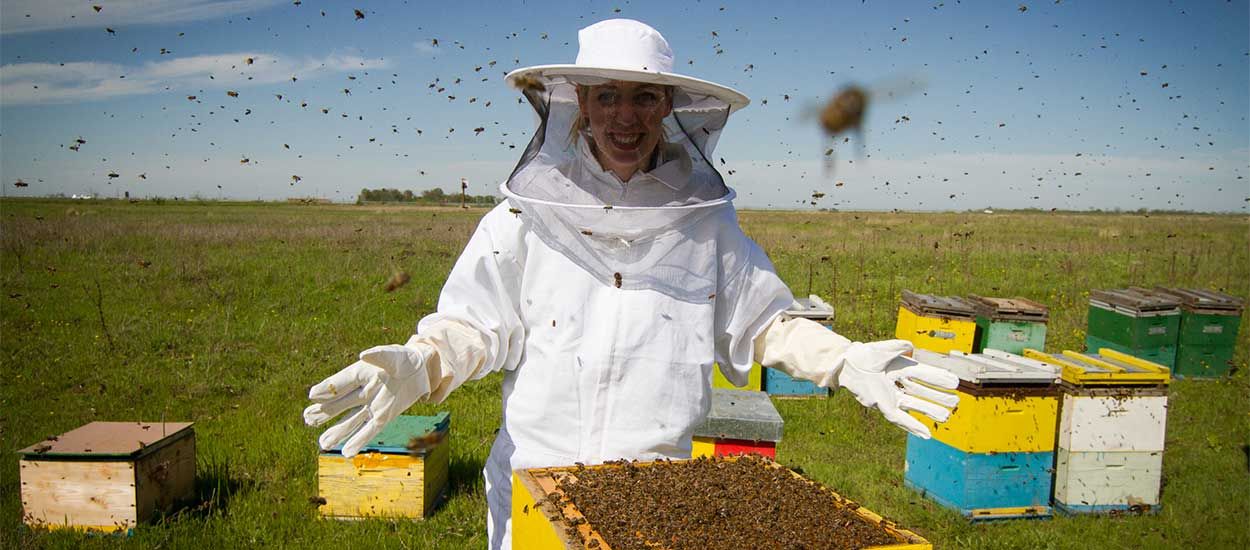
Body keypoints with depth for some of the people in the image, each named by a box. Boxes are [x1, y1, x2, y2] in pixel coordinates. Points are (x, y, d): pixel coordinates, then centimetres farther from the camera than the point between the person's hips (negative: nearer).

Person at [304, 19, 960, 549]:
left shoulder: (705, 221, -2)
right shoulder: (526, 218, -5)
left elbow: (763, 322, 5)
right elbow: (473, 326, -3)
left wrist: (848, 362, -7)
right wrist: (416, 366, -21)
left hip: (664, 486, 1)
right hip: (537, 484, 0)